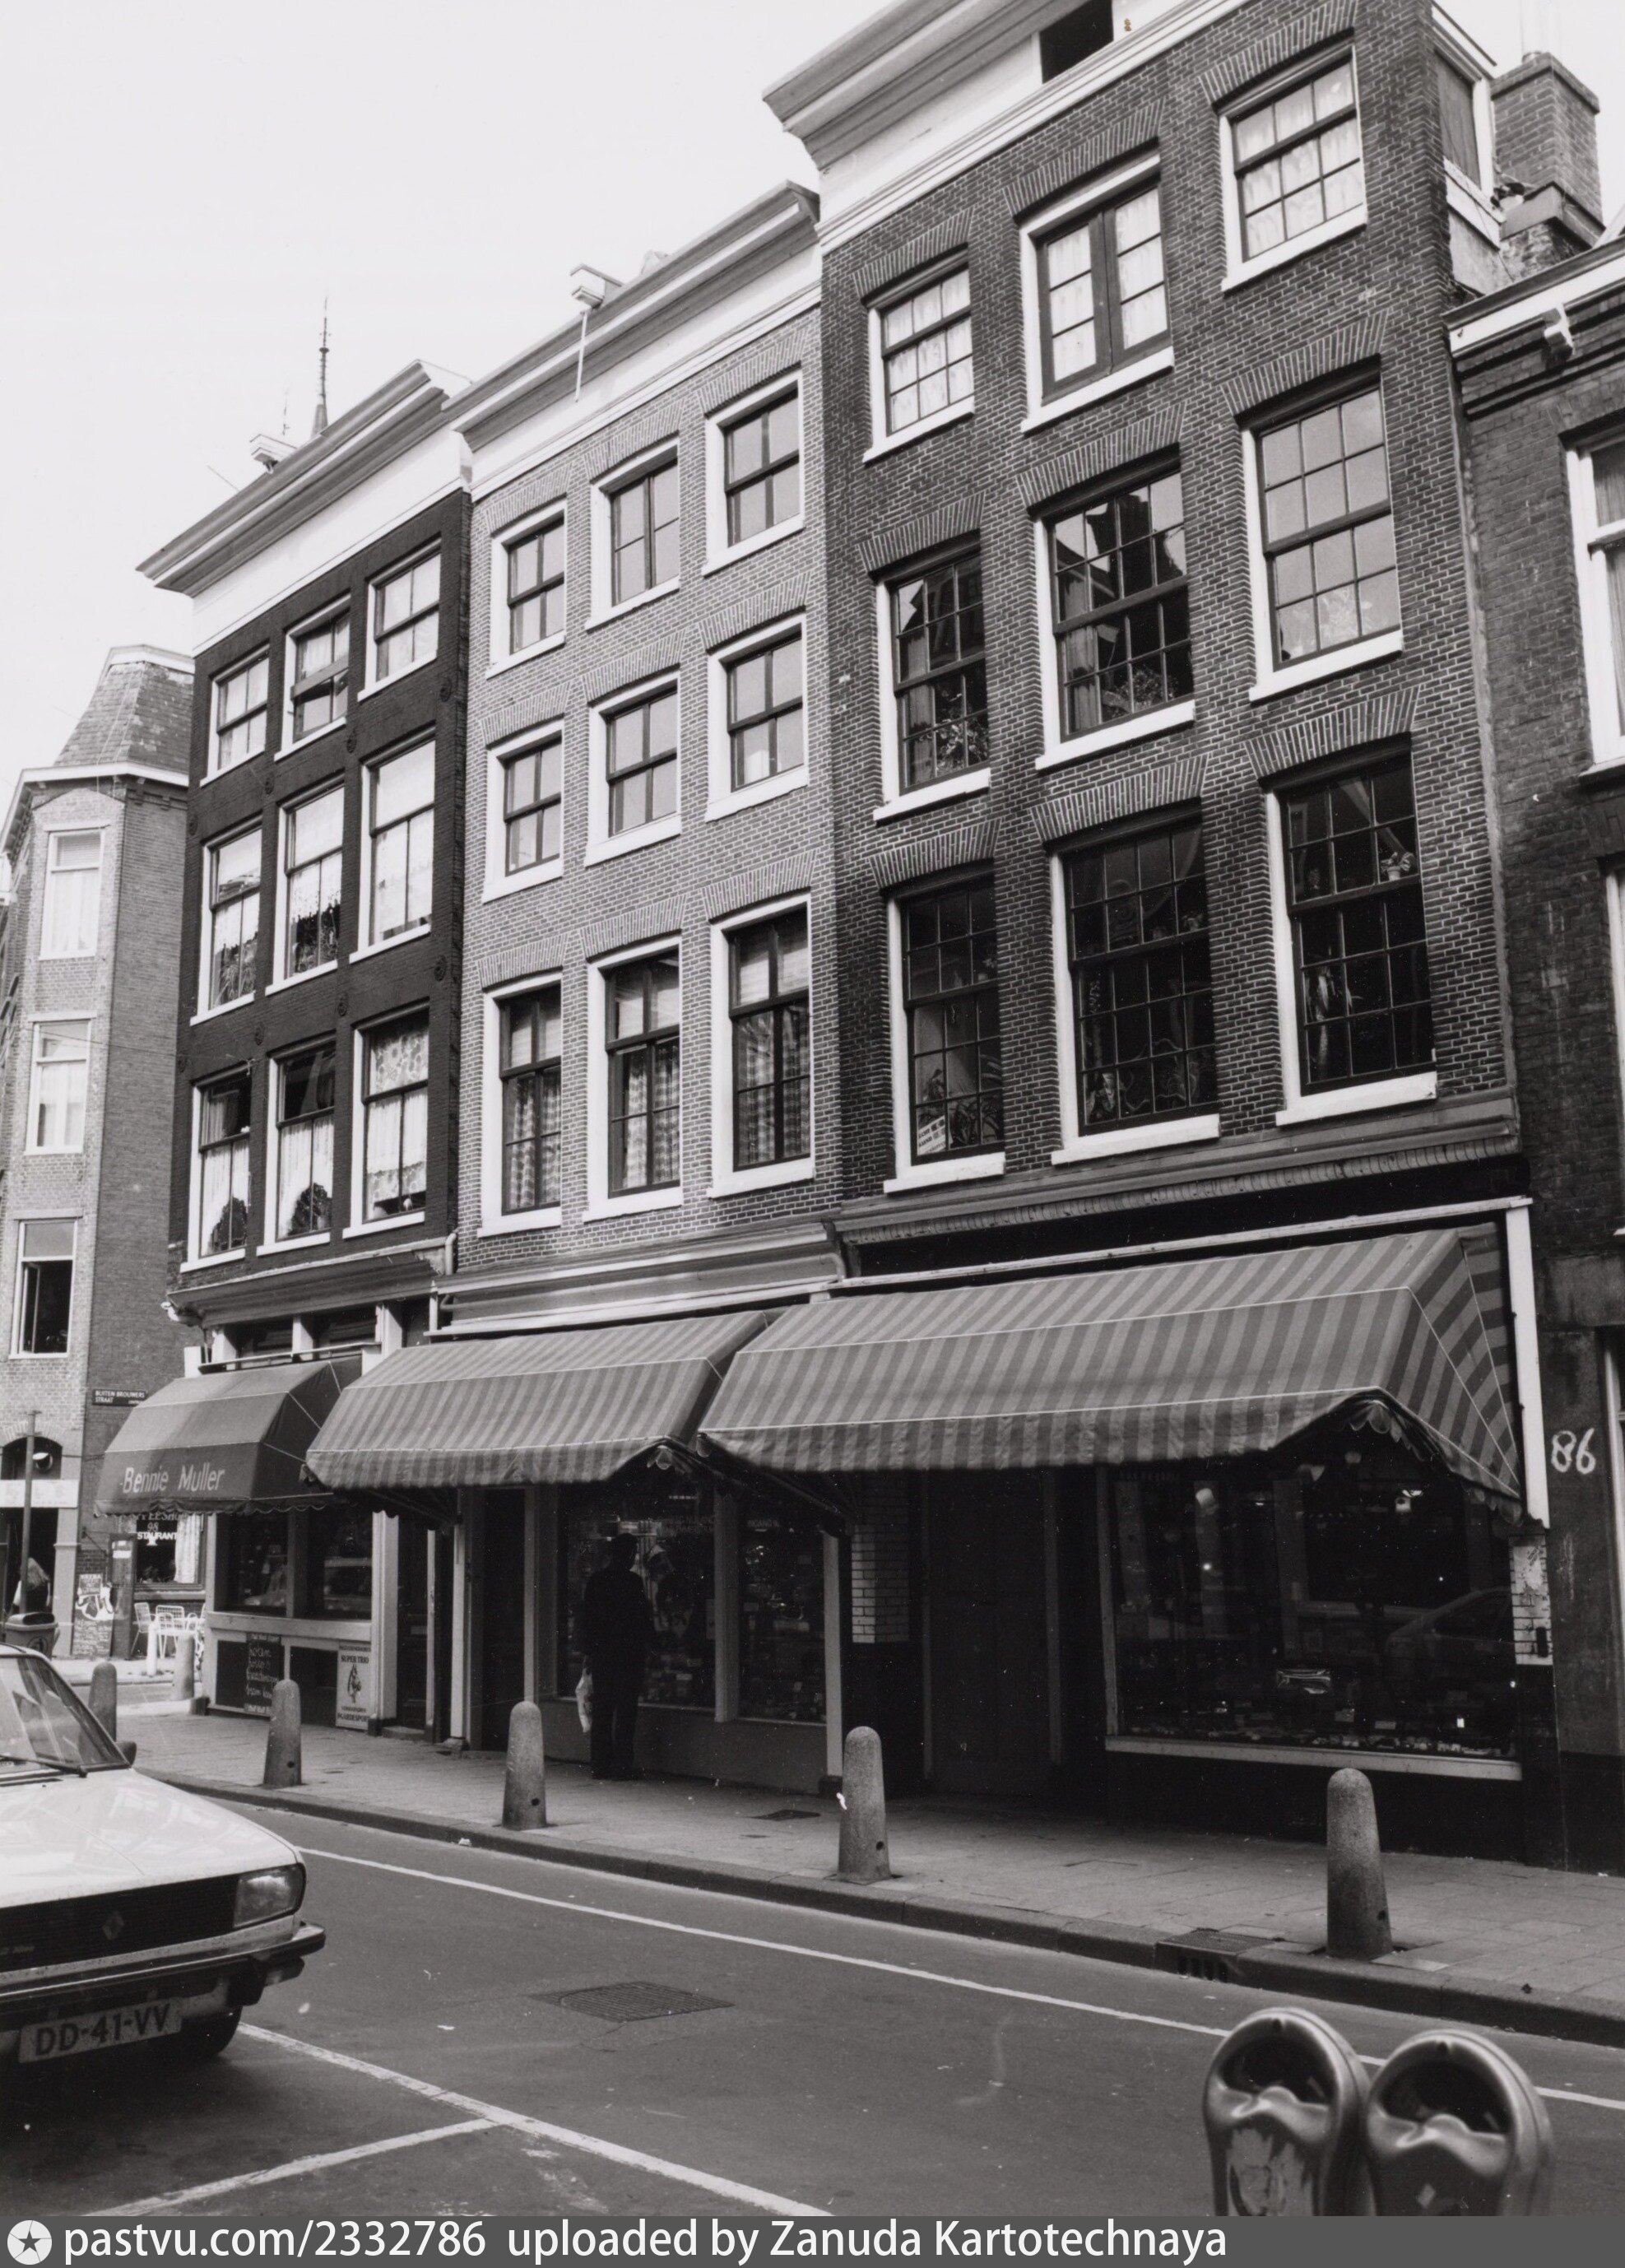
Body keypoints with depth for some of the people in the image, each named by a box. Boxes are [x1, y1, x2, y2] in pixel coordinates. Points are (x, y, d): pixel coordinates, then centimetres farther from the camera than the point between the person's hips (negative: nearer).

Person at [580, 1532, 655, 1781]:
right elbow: (644, 1618, -10)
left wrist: (590, 1651, 13)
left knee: (601, 1711, 10)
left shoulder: (594, 1581, 5)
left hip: (600, 1656, 5)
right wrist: (645, 1644, 6)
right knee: (625, 1711, -1)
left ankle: (601, 1765, 12)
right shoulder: (632, 1582, -12)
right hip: (627, 1654, -5)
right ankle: (621, 1765, -2)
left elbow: (586, 1619, 8)